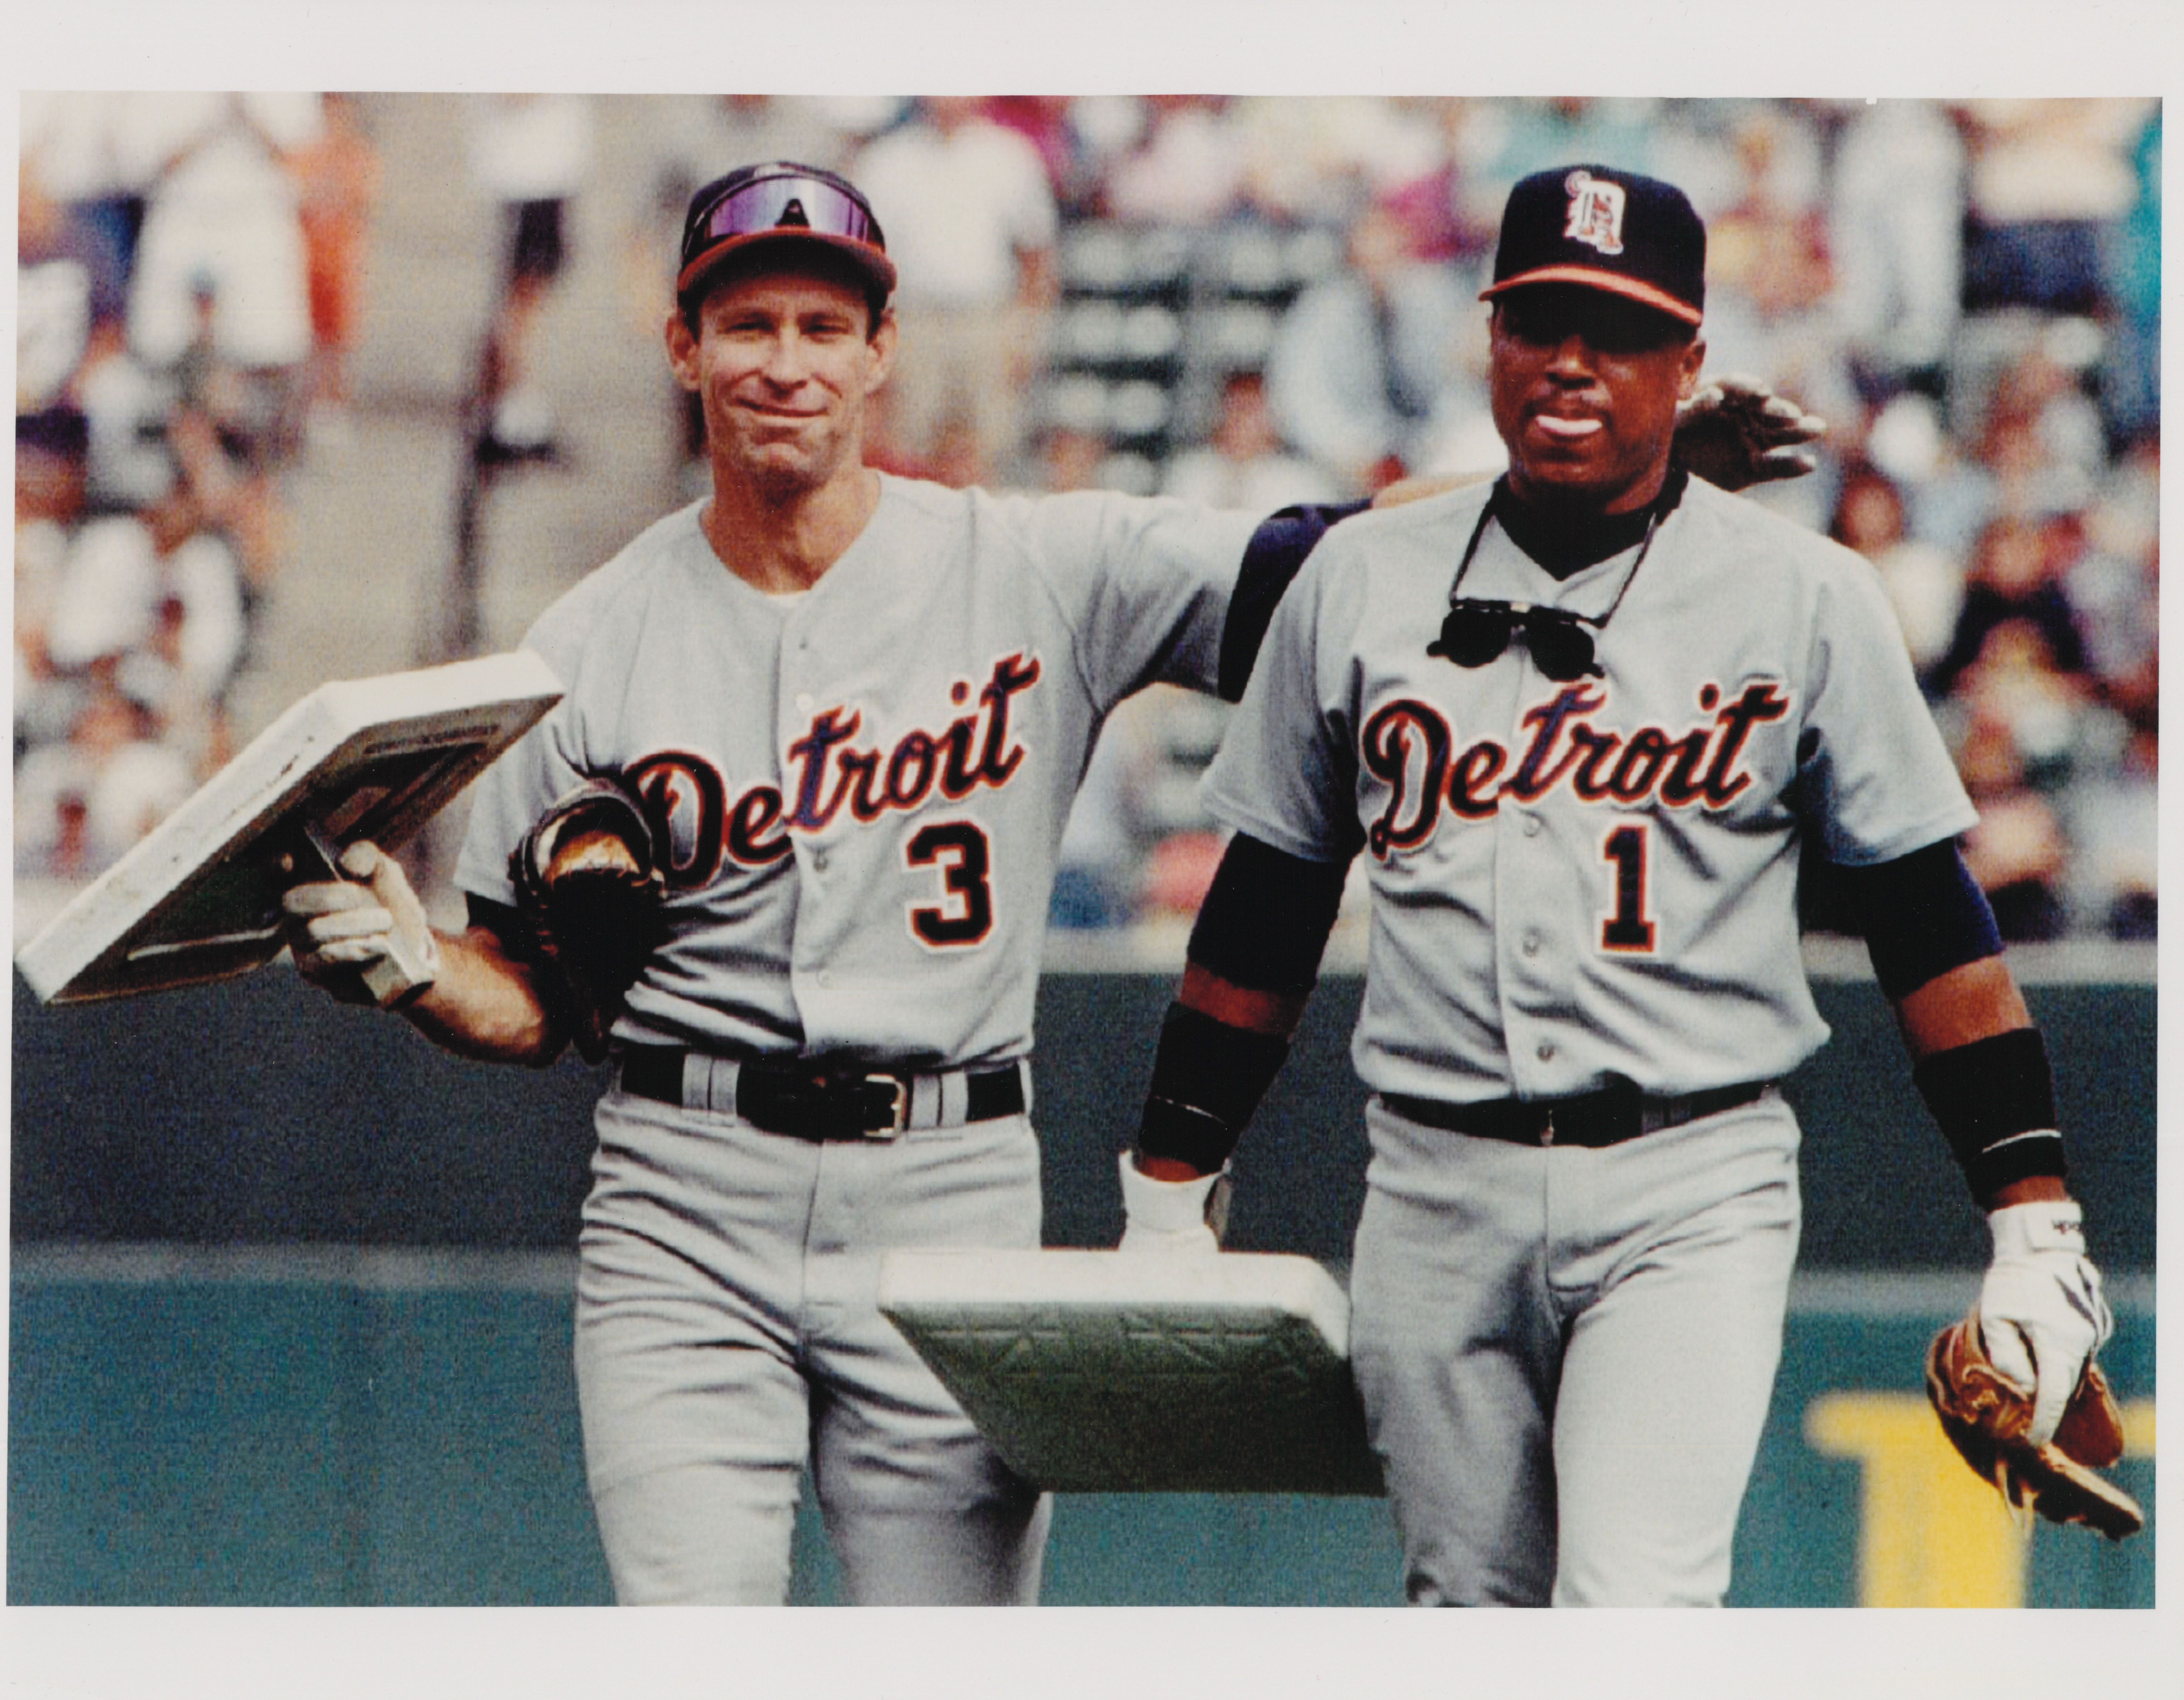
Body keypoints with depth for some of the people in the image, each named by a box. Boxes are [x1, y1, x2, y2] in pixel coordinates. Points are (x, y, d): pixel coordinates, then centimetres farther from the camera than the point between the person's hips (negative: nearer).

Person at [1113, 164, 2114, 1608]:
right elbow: (1266, 912, 16)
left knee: (1634, 1610, -20)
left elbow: (1932, 925, 1)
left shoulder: (1807, 597, 2)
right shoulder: (1363, 581, 9)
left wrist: (2037, 1228, -6)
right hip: (1437, 1198, 3)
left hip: (1696, 1188, -3)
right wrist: (1168, 1197, 13)